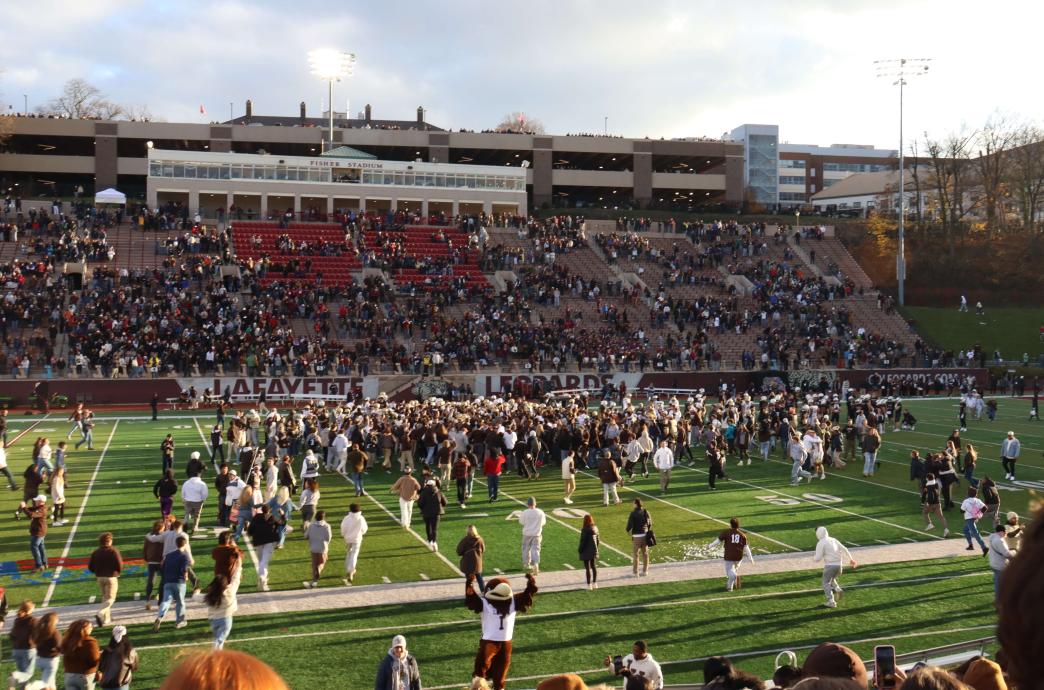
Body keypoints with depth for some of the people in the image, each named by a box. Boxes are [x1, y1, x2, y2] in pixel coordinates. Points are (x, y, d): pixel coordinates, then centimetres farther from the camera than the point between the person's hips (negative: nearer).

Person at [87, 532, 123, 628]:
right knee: (110, 598, -1)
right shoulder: (114, 551, -12)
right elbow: (120, 566, -16)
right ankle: (100, 614, -23)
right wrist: (117, 572, 6)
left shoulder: (95, 552, 0)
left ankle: (106, 618, 22)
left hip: (100, 578, 5)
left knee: (104, 597, 20)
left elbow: (90, 566, 0)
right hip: (111, 577, -5)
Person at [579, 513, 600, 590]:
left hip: (586, 552, -7)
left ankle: (589, 585, 2)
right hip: (594, 551, 7)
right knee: (594, 567, 17)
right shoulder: (595, 528, 2)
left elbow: (583, 541, -17)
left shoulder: (585, 530, -20)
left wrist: (580, 549, -5)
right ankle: (594, 583, 24)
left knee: (587, 568, 0)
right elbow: (597, 540, 9)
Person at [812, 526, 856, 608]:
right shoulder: (833, 540, 11)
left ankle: (831, 602, -2)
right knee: (831, 579, 28)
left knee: (826, 583, 6)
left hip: (829, 565, -7)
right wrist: (850, 559, 21)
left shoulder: (820, 543, -9)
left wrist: (814, 558, 10)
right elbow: (844, 549, 12)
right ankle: (838, 589, 1)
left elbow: (818, 558, -13)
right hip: (838, 564, 7)